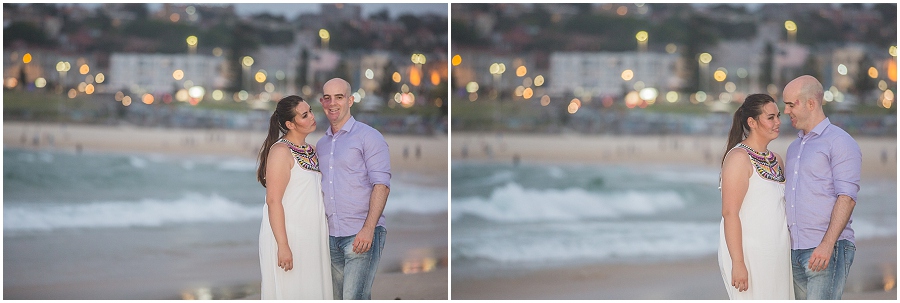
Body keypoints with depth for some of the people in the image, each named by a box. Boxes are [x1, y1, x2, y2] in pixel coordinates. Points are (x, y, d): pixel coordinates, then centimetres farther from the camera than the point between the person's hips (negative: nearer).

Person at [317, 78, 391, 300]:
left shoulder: (368, 136, -2)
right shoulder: (321, 144, 18)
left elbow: (381, 185, -10)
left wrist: (368, 228, -20)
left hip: (362, 235, -7)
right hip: (331, 237, 7)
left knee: (354, 299, -15)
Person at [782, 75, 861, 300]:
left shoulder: (840, 142, -5)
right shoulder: (795, 147, 21)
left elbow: (846, 198, -13)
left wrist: (827, 245, -22)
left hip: (828, 250, -8)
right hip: (796, 250, 8)